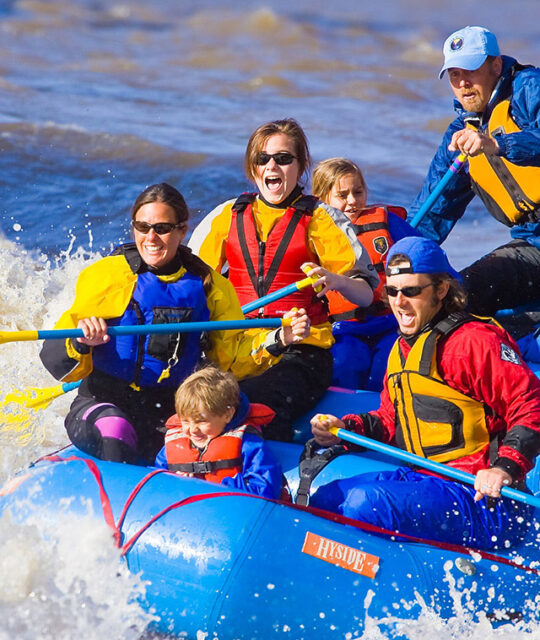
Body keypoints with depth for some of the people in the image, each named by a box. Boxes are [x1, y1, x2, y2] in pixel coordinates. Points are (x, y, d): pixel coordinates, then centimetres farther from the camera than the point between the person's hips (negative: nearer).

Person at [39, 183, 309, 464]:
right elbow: (57, 360, -5)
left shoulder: (207, 285, 8)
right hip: (102, 406, -3)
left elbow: (231, 357, 13)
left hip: (171, 413, 3)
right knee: (115, 431, -37)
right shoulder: (105, 275, -3)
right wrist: (80, 343, -27)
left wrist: (278, 339, -3)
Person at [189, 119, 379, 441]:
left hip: (301, 351, -3)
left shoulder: (320, 218, 5)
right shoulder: (228, 216, 14)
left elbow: (366, 293, 1)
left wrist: (337, 280, -21)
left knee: (255, 401, -34)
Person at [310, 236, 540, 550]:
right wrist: (345, 428, 7)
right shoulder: (402, 350, 18)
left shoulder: (475, 340, -12)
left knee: (365, 503, -27)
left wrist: (505, 467, -27)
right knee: (325, 499, 6)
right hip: (422, 478, 10)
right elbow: (391, 421, 26)